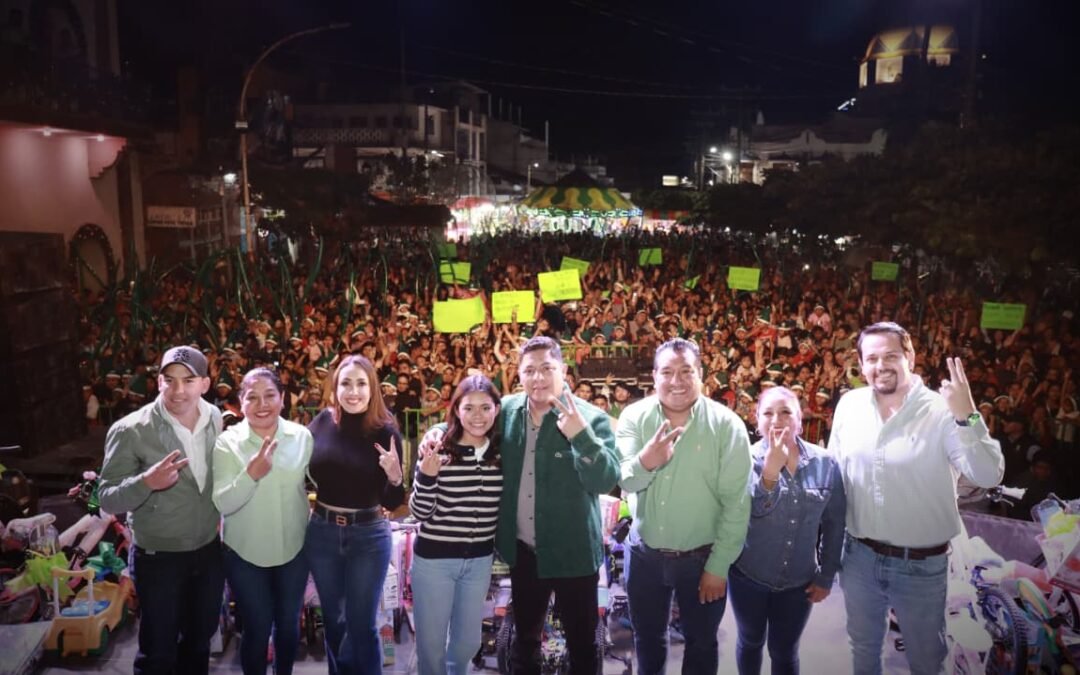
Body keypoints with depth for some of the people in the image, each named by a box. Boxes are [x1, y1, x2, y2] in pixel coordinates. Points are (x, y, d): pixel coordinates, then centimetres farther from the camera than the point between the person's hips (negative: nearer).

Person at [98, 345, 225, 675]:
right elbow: (108, 499, -17)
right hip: (158, 558, -4)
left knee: (200, 638, 23)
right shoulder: (130, 431, -20)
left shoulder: (215, 419, -5)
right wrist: (146, 482, -35)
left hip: (210, 550, 4)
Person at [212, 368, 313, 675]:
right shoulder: (227, 443, -14)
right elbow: (223, 504, -20)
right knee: (258, 628, 10)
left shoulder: (302, 436, -9)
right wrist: (251, 473, -34)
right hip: (245, 553, -2)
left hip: (294, 548, 2)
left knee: (288, 623, 19)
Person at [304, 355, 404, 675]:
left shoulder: (386, 431, -12)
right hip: (321, 532, 3)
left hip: (369, 536, -3)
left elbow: (392, 503, -10)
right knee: (333, 621, 20)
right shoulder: (322, 421, -7)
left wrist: (395, 477, -28)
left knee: (362, 625, 9)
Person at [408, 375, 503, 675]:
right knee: (431, 642, 12)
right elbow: (420, 513, -14)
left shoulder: (502, 453, -3)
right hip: (434, 559, -3)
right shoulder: (438, 450, -15)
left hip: (480, 559, 4)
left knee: (469, 641, 20)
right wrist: (426, 475, -29)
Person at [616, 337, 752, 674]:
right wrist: (645, 461, -39)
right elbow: (624, 482, -17)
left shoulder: (726, 425, -16)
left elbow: (736, 503, -14)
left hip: (702, 557, -1)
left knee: (701, 643, 20)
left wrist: (719, 566, -12)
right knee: (647, 639, 22)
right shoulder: (634, 416, -9)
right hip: (644, 554, 2)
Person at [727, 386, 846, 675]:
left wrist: (826, 577, 3)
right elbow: (750, 510, -27)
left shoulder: (825, 463, -7)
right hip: (748, 576, -1)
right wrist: (771, 469, -38)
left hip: (799, 581, 1)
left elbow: (834, 525, 0)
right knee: (751, 641, 20)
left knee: (785, 652, 14)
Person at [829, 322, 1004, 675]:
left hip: (922, 565, -3)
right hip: (859, 556, 3)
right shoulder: (849, 404, -4)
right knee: (863, 646, 24)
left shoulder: (942, 411, -16)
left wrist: (967, 416, -37)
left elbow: (989, 476, -25)